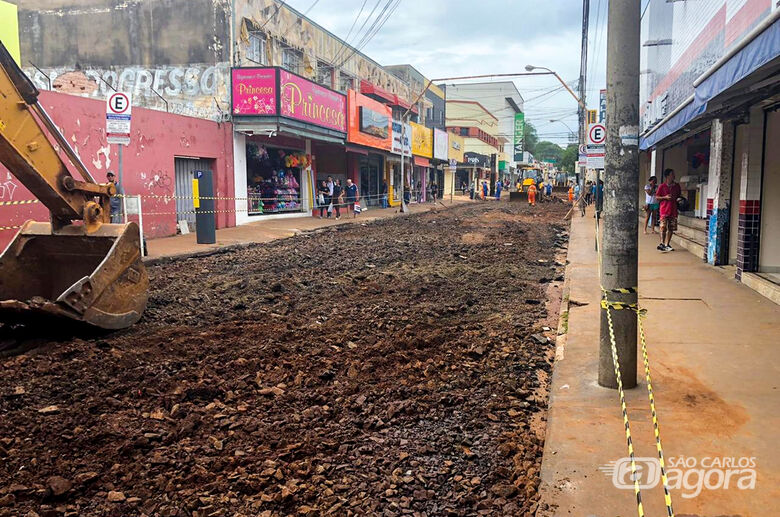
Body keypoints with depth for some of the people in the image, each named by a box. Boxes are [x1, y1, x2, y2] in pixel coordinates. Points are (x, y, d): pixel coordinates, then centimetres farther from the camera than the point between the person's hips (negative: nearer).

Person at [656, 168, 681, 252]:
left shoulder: (677, 186, 10)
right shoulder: (662, 186, -2)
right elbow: (657, 197, 1)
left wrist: (678, 199, 4)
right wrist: (665, 197, -13)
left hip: (673, 210, 5)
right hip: (664, 210, -4)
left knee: (671, 228, 6)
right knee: (663, 228, -12)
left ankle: (667, 244, 13)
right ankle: (662, 244, -10)